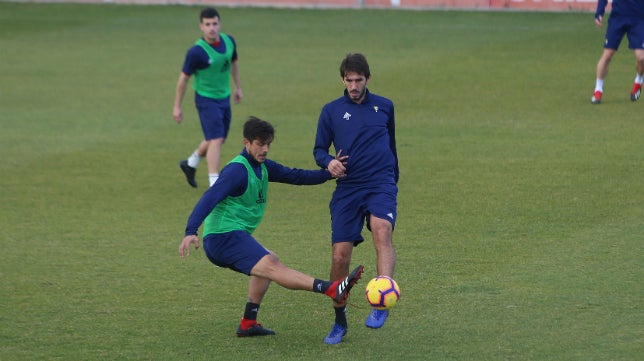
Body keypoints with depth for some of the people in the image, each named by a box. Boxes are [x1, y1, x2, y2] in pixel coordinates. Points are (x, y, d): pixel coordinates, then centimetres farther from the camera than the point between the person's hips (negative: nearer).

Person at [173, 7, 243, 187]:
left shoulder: (229, 41, -5)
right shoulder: (196, 52, -22)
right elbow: (183, 78, -12)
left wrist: (238, 87, 21)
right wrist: (177, 107, -8)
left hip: (224, 98, 7)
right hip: (207, 100, -7)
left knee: (218, 139, 17)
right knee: (216, 140, -15)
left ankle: (190, 164, 41)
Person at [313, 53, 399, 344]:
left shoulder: (384, 107, 12)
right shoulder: (331, 111, 8)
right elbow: (319, 149, 12)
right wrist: (328, 162, -11)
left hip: (381, 184, -1)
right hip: (347, 187, 1)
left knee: (382, 231, -31)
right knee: (340, 254, -4)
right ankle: (339, 322, 14)